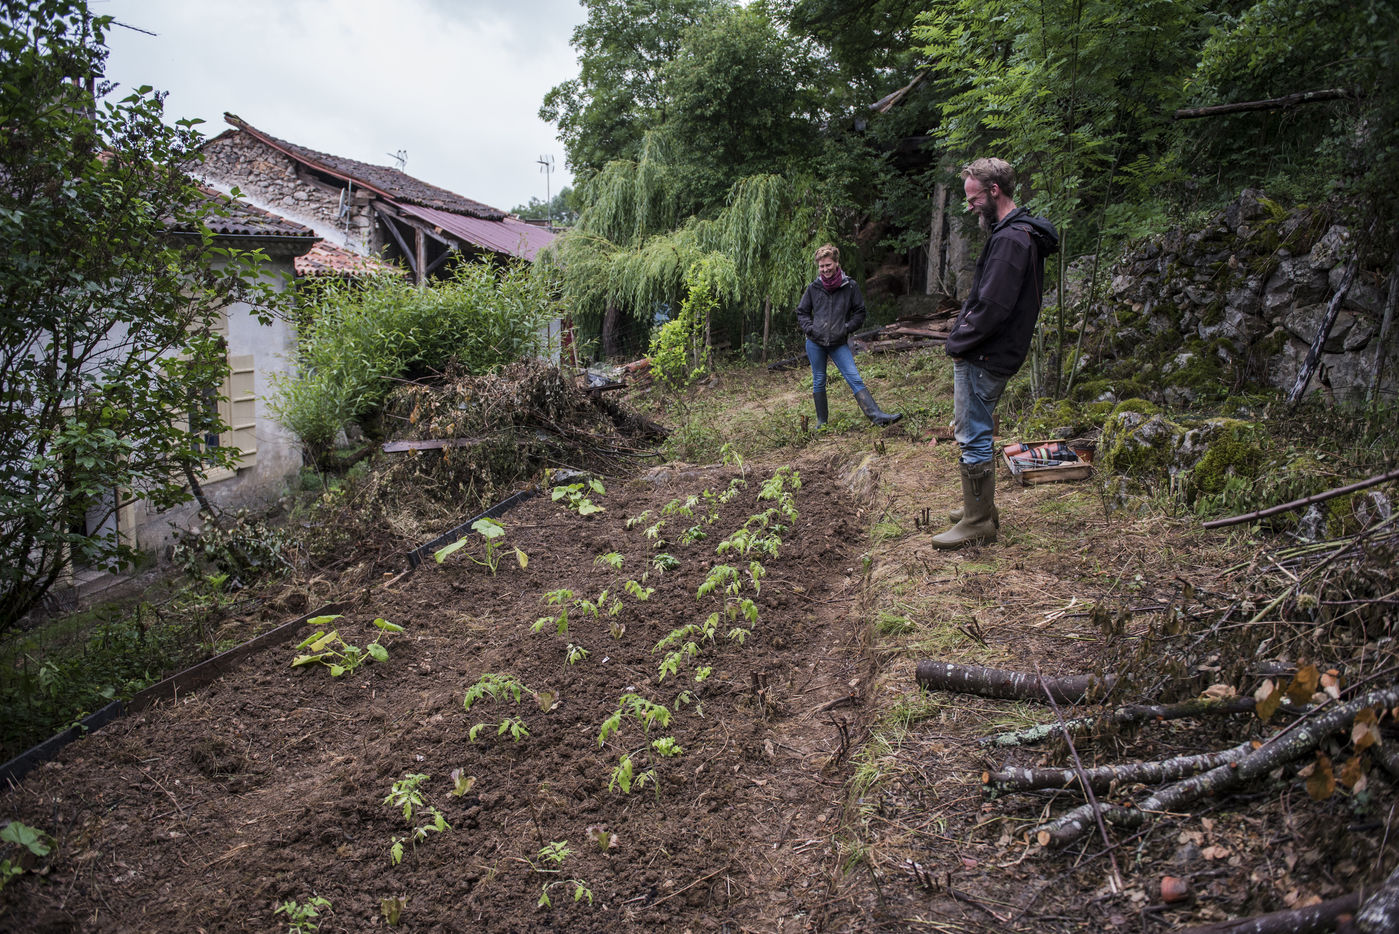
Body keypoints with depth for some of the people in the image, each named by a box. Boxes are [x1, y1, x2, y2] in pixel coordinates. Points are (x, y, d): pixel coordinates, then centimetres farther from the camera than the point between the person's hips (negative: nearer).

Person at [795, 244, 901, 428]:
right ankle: (821, 423, 18)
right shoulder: (813, 288, 2)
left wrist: (847, 328, -5)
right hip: (815, 343, 1)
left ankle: (877, 416, -16)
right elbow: (802, 312, 13)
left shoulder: (850, 286, -1)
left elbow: (860, 312, 7)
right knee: (818, 382, 8)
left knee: (854, 378, -9)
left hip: (839, 344, -1)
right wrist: (809, 329, -3)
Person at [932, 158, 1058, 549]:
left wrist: (958, 342, -14)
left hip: (983, 358, -11)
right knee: (972, 431, 19)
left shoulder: (1011, 240, -19)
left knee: (973, 437, -3)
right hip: (983, 354, 11)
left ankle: (978, 523, 6)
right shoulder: (1018, 233, 16)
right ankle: (981, 508, 31)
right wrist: (961, 337, 9)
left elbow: (992, 308, -25)